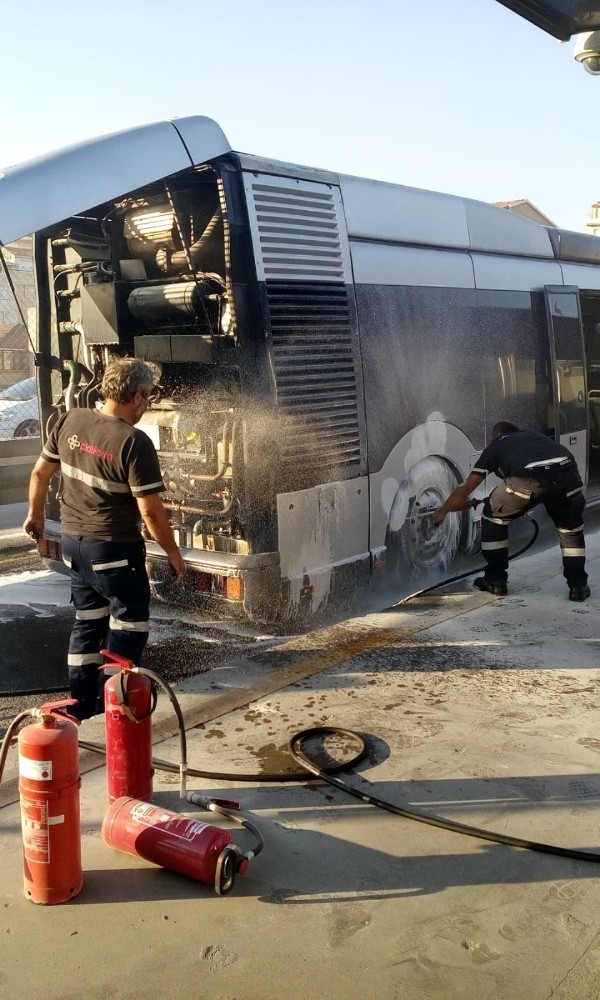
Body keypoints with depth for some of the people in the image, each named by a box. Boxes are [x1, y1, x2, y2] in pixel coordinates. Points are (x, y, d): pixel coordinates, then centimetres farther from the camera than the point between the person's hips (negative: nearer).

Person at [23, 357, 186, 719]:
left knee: (88, 620, 19)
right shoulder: (135, 442, -21)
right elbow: (151, 512, -20)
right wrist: (174, 554, -7)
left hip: (73, 541, 7)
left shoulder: (70, 421, -2)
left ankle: (82, 701, 28)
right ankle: (111, 701, 12)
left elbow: (40, 473, 8)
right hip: (115, 548, -7)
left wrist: (35, 514, 24)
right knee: (129, 624, 8)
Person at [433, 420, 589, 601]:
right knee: (571, 525, 31)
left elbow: (466, 488, 36)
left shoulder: (495, 446, 31)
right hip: (567, 471, 3)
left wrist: (442, 511, 51)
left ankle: (495, 580, 27)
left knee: (493, 516, 23)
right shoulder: (534, 436, 41)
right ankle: (578, 585, 26)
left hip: (530, 477, -3)